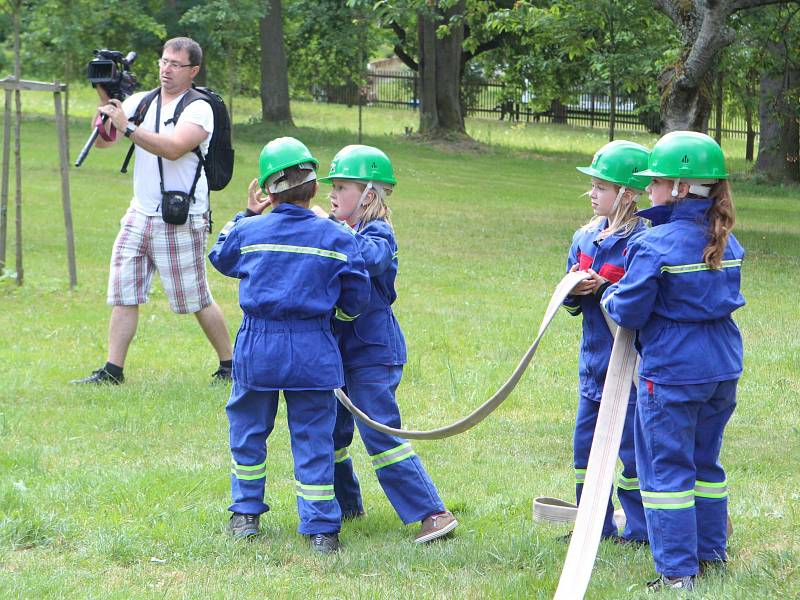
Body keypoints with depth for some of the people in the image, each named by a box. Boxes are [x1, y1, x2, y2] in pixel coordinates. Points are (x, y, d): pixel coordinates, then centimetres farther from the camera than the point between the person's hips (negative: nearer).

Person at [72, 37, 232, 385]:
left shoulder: (198, 109, -9)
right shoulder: (139, 102, 10)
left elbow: (173, 148, -25)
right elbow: (102, 141, 5)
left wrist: (126, 127, -27)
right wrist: (106, 103, -10)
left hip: (180, 222, -6)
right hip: (139, 216, 6)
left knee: (197, 301, 2)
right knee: (123, 294, 0)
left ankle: (229, 365, 16)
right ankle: (112, 370, 2)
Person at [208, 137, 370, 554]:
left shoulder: (248, 231, 0)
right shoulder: (337, 239, -4)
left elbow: (221, 257, 21)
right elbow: (355, 300, 0)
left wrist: (246, 214, 30)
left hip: (256, 347, 1)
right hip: (313, 352, -1)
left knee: (248, 429, 17)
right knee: (313, 437, 4)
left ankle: (246, 514, 23)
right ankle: (321, 527, 3)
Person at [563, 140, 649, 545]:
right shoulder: (585, 238, 8)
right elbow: (572, 305, 13)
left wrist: (603, 289, -23)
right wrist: (574, 289, -8)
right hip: (593, 360, 8)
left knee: (631, 447, -1)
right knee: (586, 443, 13)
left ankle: (639, 529, 10)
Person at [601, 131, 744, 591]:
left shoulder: (655, 245, -17)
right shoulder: (726, 243, 5)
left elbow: (628, 312, -13)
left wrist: (610, 296, 9)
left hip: (672, 371, -7)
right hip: (723, 369, 7)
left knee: (667, 469, 1)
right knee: (705, 462, 20)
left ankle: (678, 572, 2)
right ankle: (711, 551, 29)